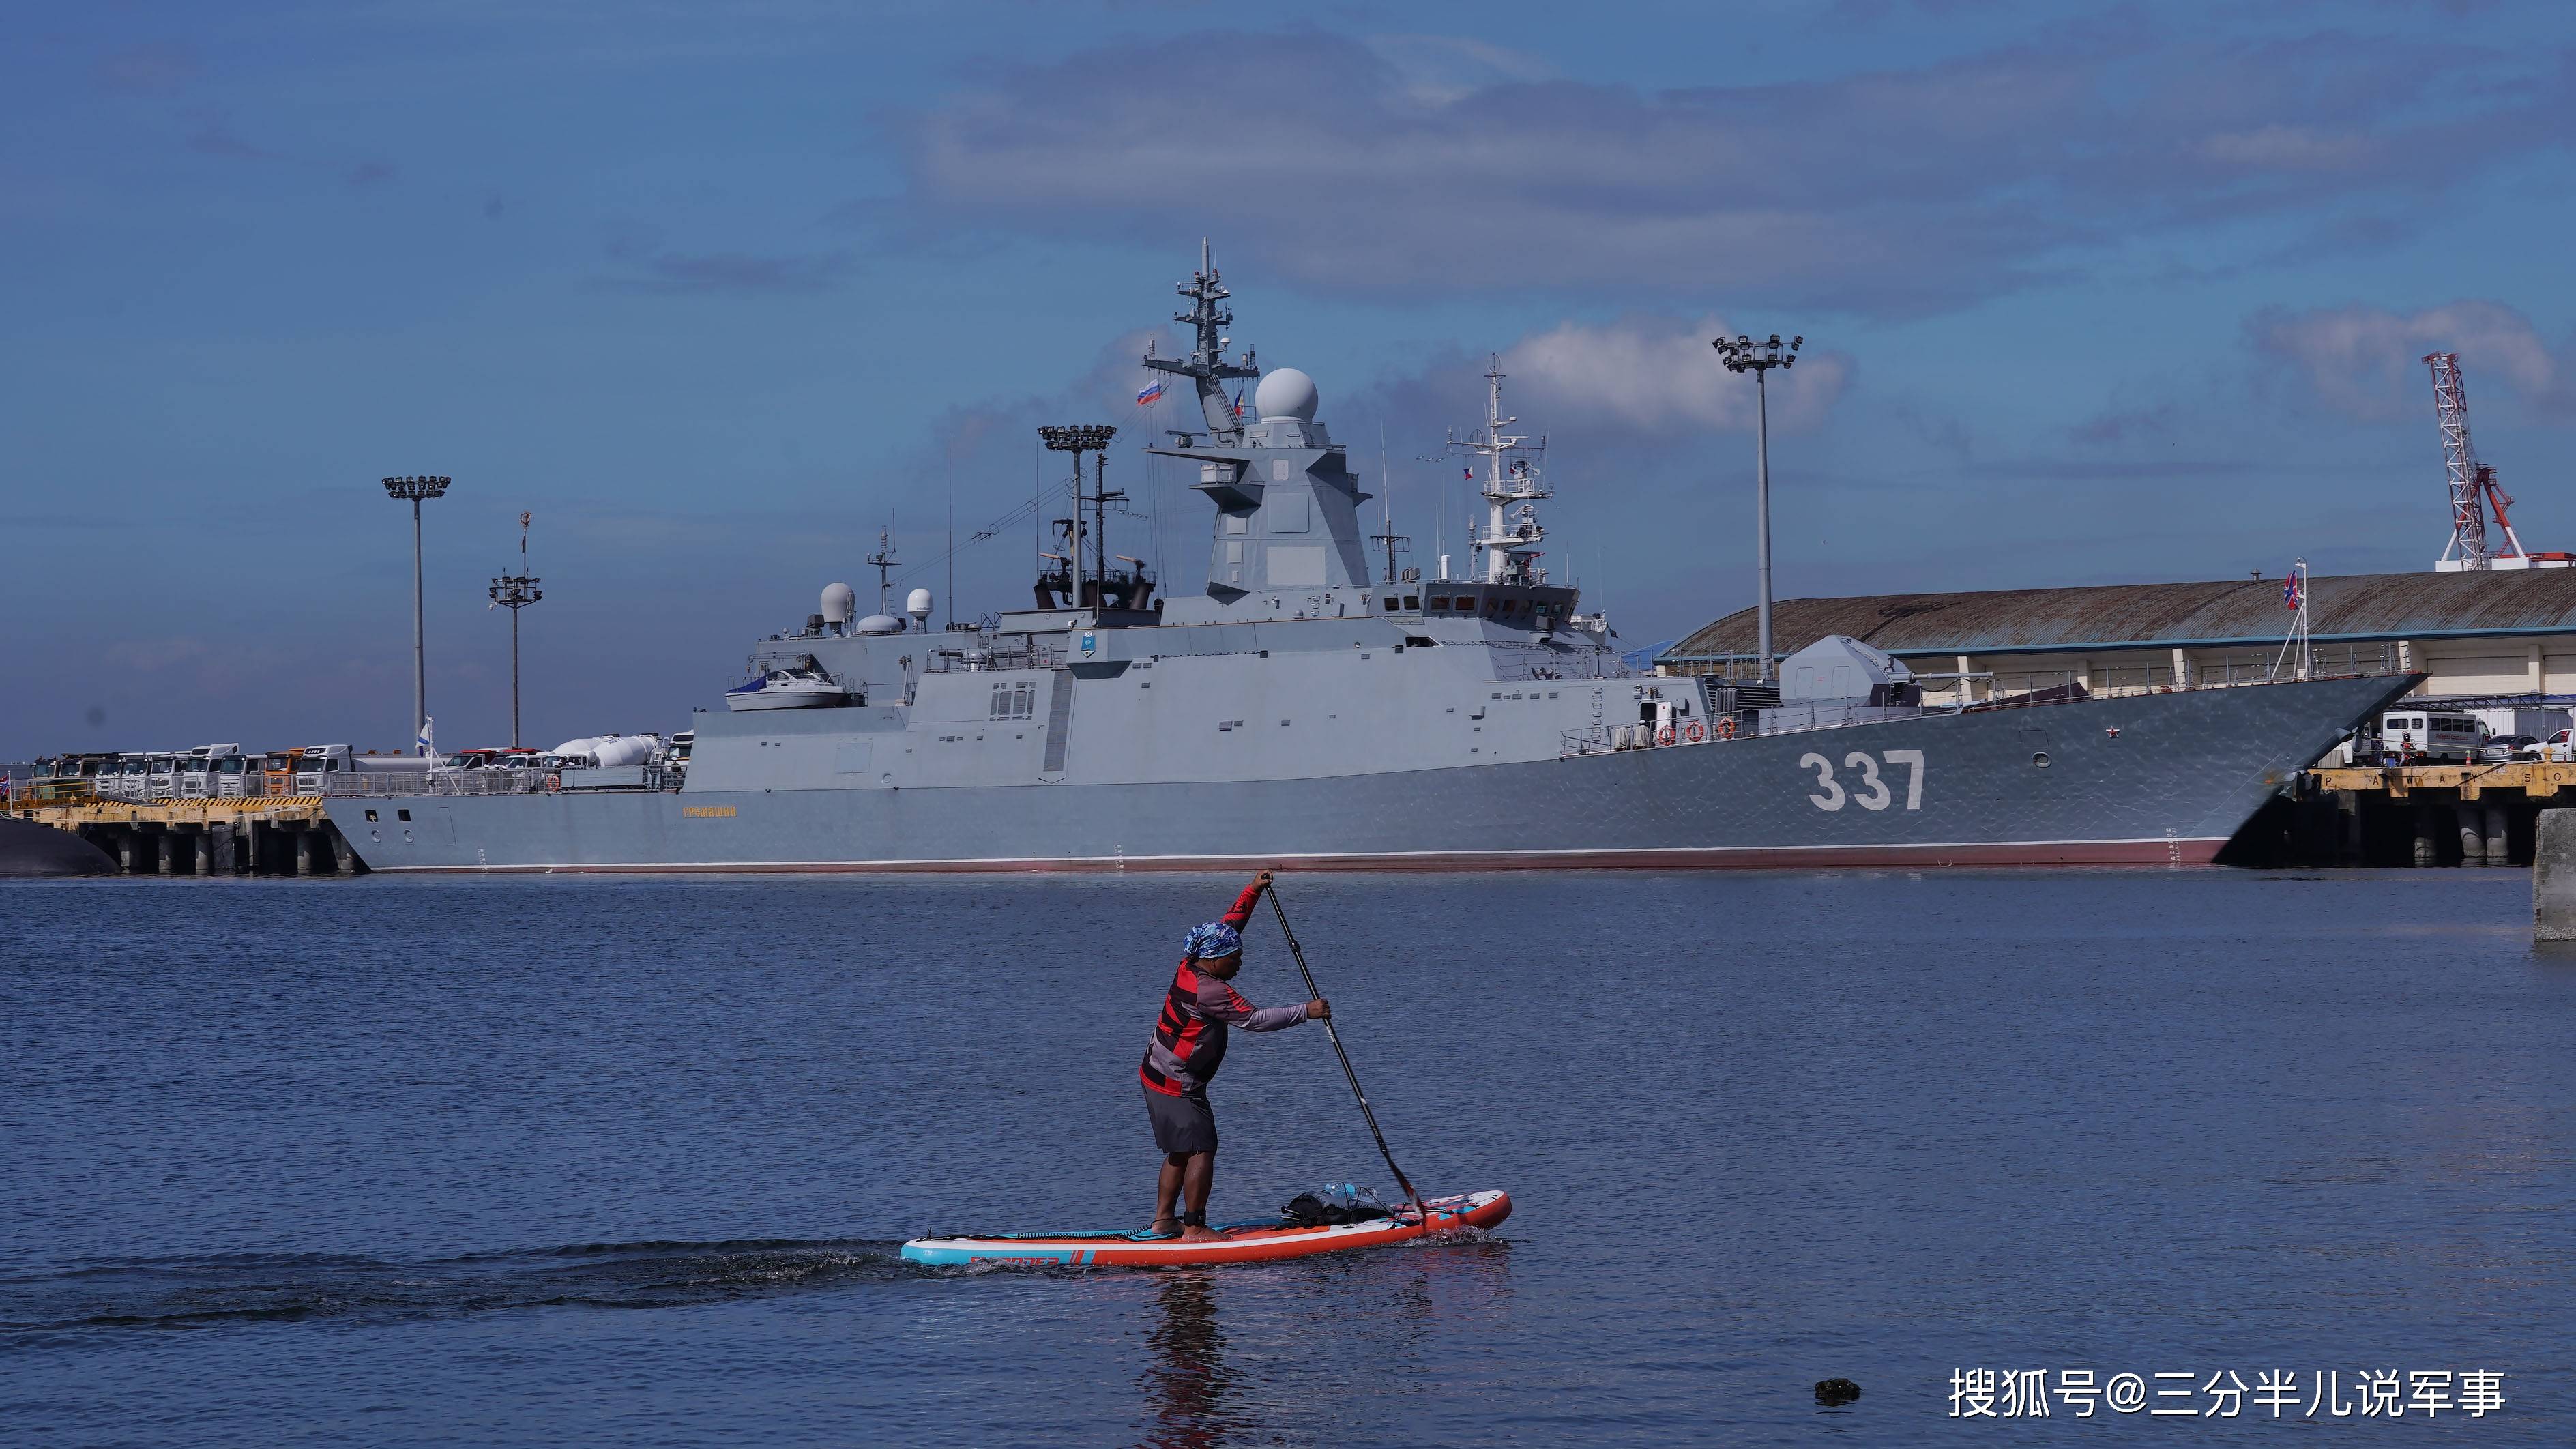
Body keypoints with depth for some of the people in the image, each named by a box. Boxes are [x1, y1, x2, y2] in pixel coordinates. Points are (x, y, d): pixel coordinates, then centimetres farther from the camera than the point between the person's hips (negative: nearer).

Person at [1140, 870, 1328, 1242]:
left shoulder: (1191, 967, 3)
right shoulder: (1209, 991, -24)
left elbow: (1230, 924, 17)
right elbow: (1255, 1019, -24)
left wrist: (1253, 891, 14)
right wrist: (1306, 1012, -19)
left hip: (1158, 1077, 10)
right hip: (1177, 1086, -10)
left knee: (1180, 1152, 15)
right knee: (1201, 1152, -8)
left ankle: (1162, 1221, 17)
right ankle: (1194, 1229, -6)